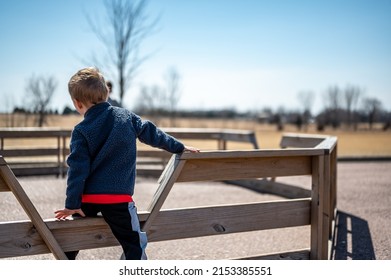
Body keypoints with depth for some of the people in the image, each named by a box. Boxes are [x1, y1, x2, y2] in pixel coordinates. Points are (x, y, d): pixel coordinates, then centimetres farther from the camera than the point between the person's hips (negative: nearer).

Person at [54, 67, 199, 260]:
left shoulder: (81, 131, -4)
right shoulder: (126, 116, 2)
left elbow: (77, 169, -8)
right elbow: (151, 133, 12)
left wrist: (72, 204, -5)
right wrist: (179, 148, 23)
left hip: (89, 198, 1)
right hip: (119, 197, -1)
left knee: (72, 240, 22)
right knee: (134, 244, 4)